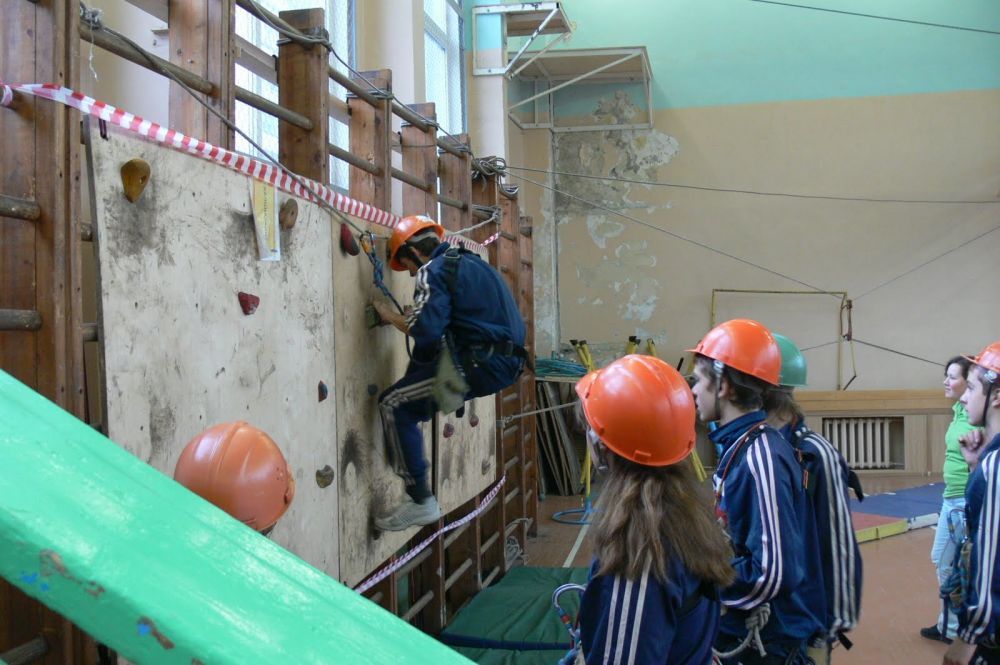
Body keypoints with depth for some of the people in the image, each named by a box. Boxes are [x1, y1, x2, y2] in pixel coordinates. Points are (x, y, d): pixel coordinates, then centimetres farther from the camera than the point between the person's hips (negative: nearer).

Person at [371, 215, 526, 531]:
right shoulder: (469, 262, 23)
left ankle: (421, 502, -3)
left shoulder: (433, 270, -5)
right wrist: (411, 318, 21)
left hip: (480, 365, -10)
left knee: (393, 405, -1)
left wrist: (392, 317, 2)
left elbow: (426, 331, -17)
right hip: (505, 362, 10)